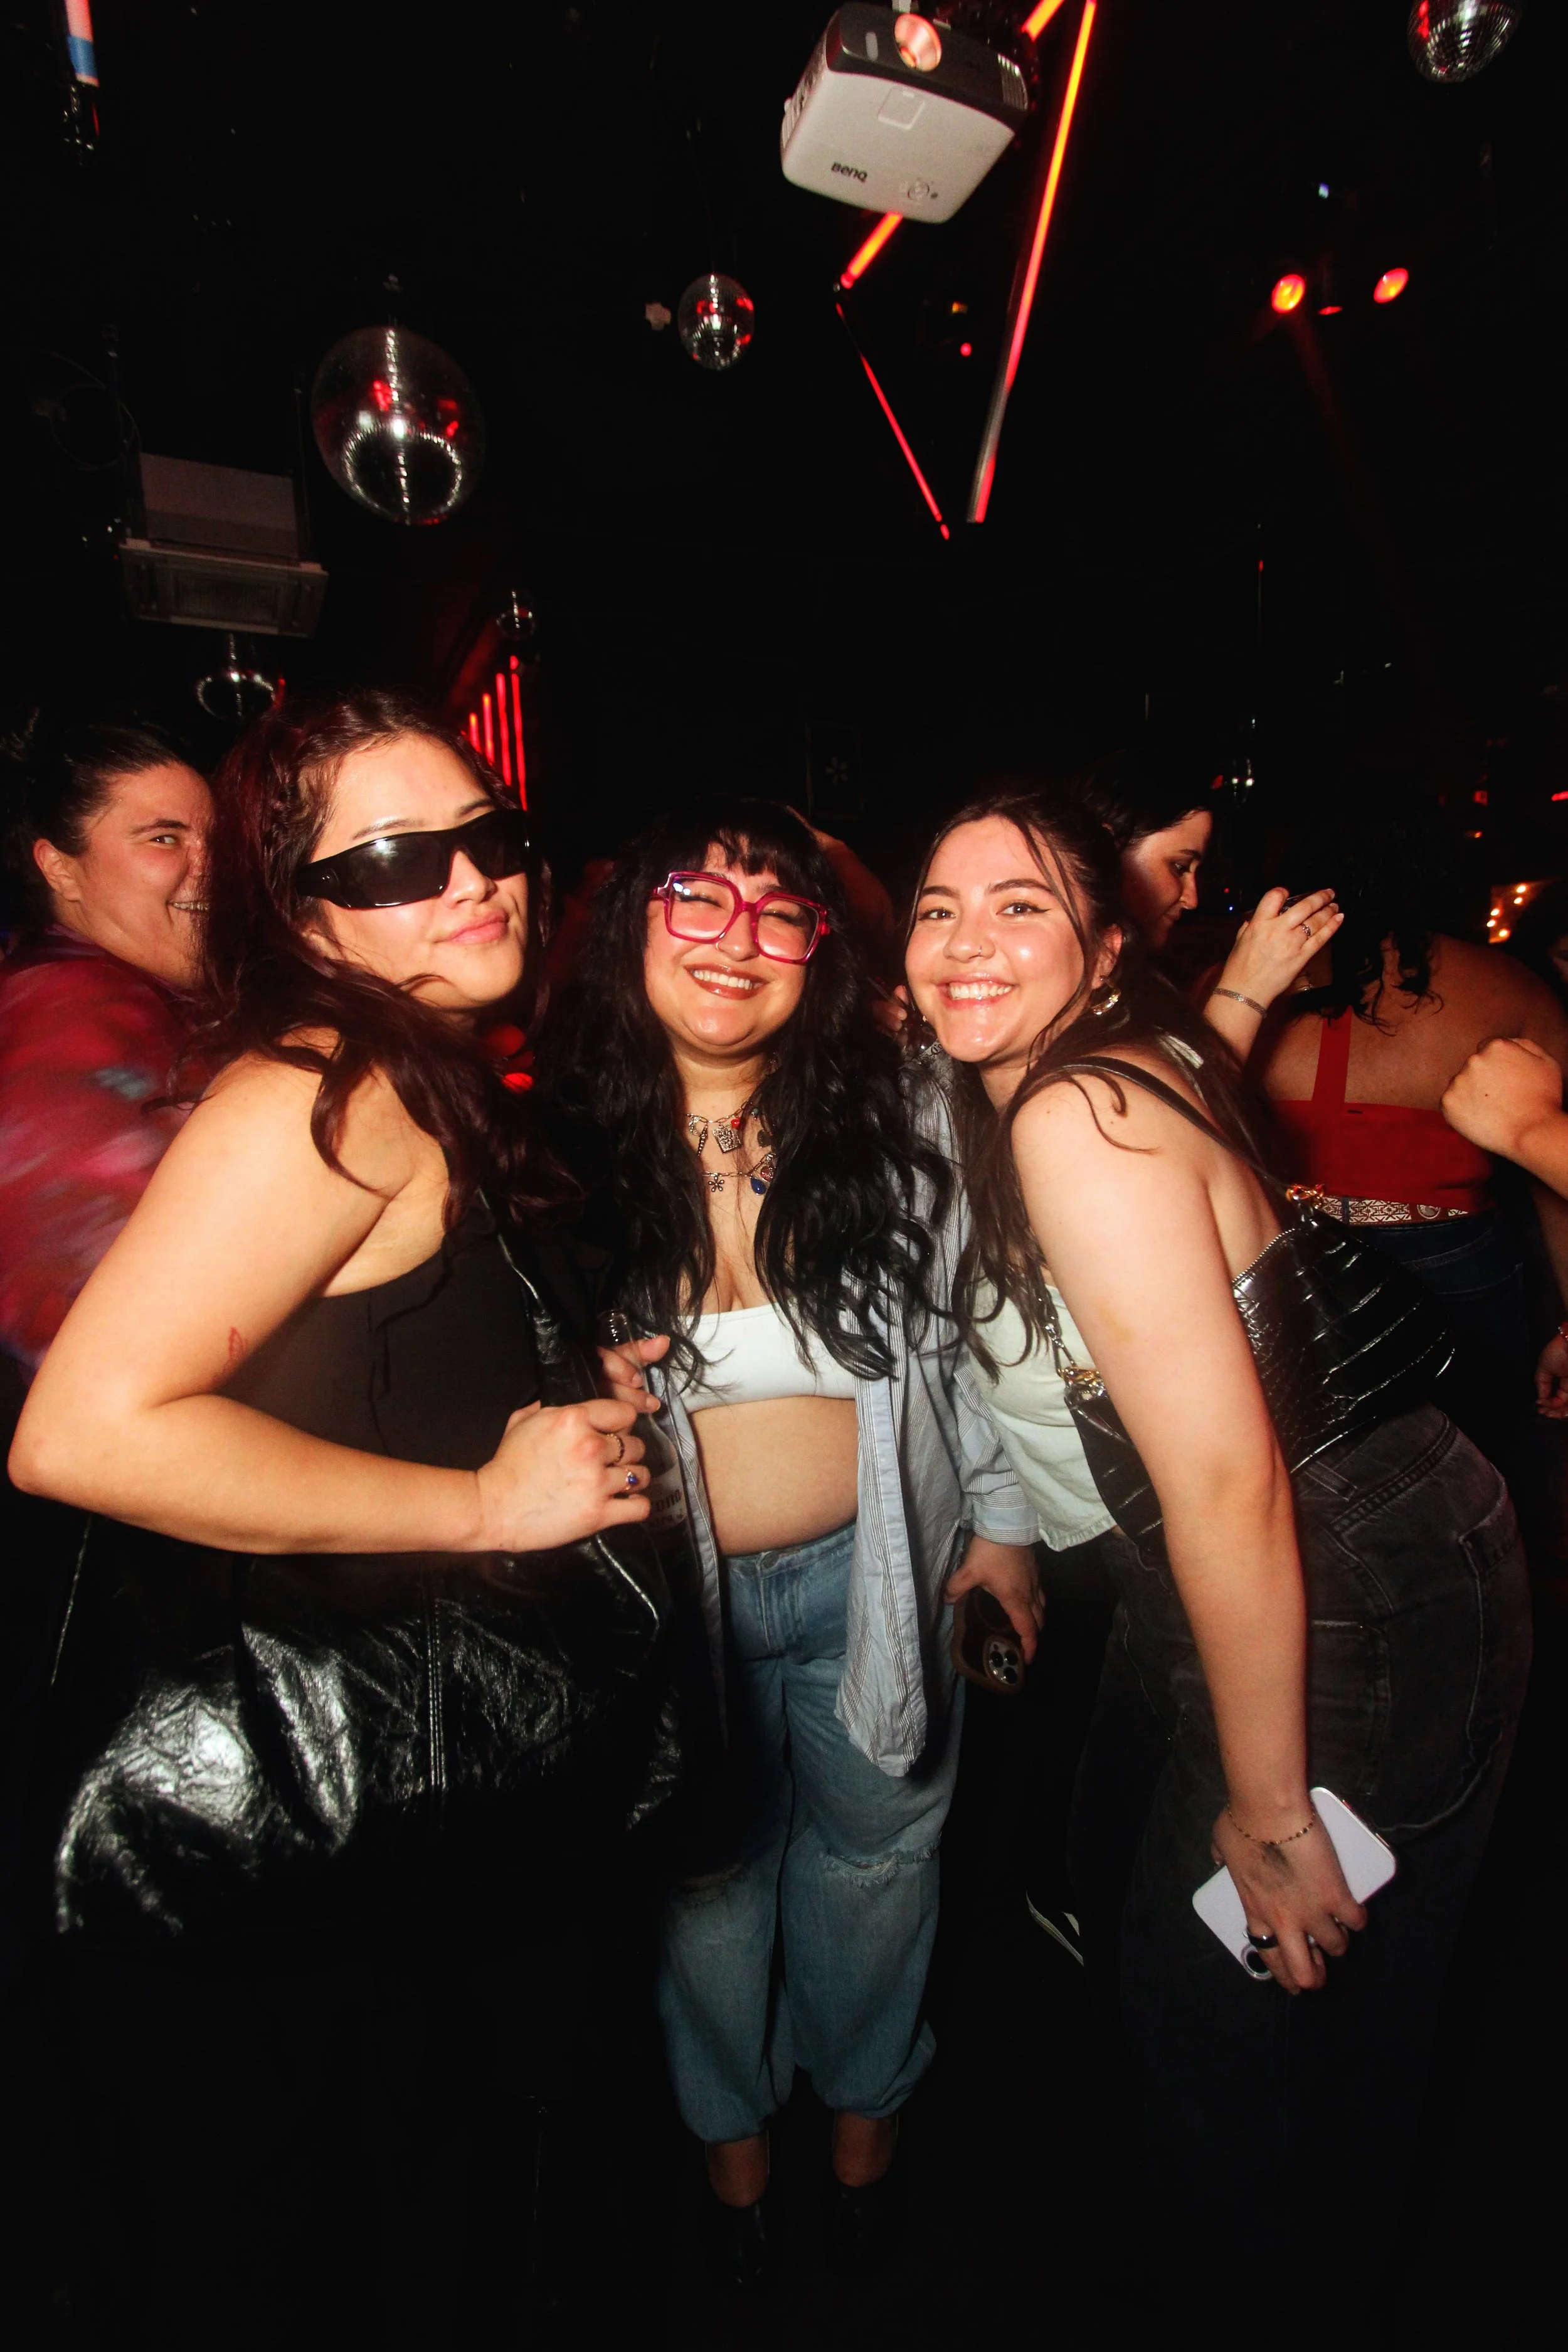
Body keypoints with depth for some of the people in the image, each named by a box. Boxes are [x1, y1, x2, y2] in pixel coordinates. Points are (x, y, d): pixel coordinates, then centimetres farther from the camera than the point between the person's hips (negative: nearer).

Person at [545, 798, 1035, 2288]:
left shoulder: (882, 1137, -8)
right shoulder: (565, 1149, -12)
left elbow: (959, 1335, 3)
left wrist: (1000, 1514, 3)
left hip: (870, 1578, 1)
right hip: (670, 1594, 0)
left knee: (872, 1865, 23)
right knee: (707, 1884, 22)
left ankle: (865, 2106, 56)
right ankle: (730, 2126, 55)